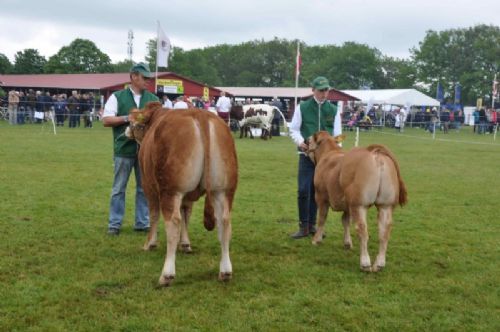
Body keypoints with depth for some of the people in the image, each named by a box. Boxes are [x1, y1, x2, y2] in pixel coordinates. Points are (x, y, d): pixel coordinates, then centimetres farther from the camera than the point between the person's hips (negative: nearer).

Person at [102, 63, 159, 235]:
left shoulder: (153, 99, 10)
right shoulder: (117, 97, 1)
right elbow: (106, 120, -5)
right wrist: (127, 118, -15)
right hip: (124, 149, -3)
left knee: (144, 188, 8)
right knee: (118, 188, 5)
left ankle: (142, 223, 18)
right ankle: (114, 224, 13)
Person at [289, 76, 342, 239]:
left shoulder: (333, 110, 6)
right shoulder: (302, 107, 1)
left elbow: (337, 134, 8)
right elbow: (294, 129, 3)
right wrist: (301, 141, -15)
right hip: (306, 154, -2)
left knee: (317, 191, 9)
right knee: (303, 190, -6)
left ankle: (312, 224, 20)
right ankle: (303, 226, 4)